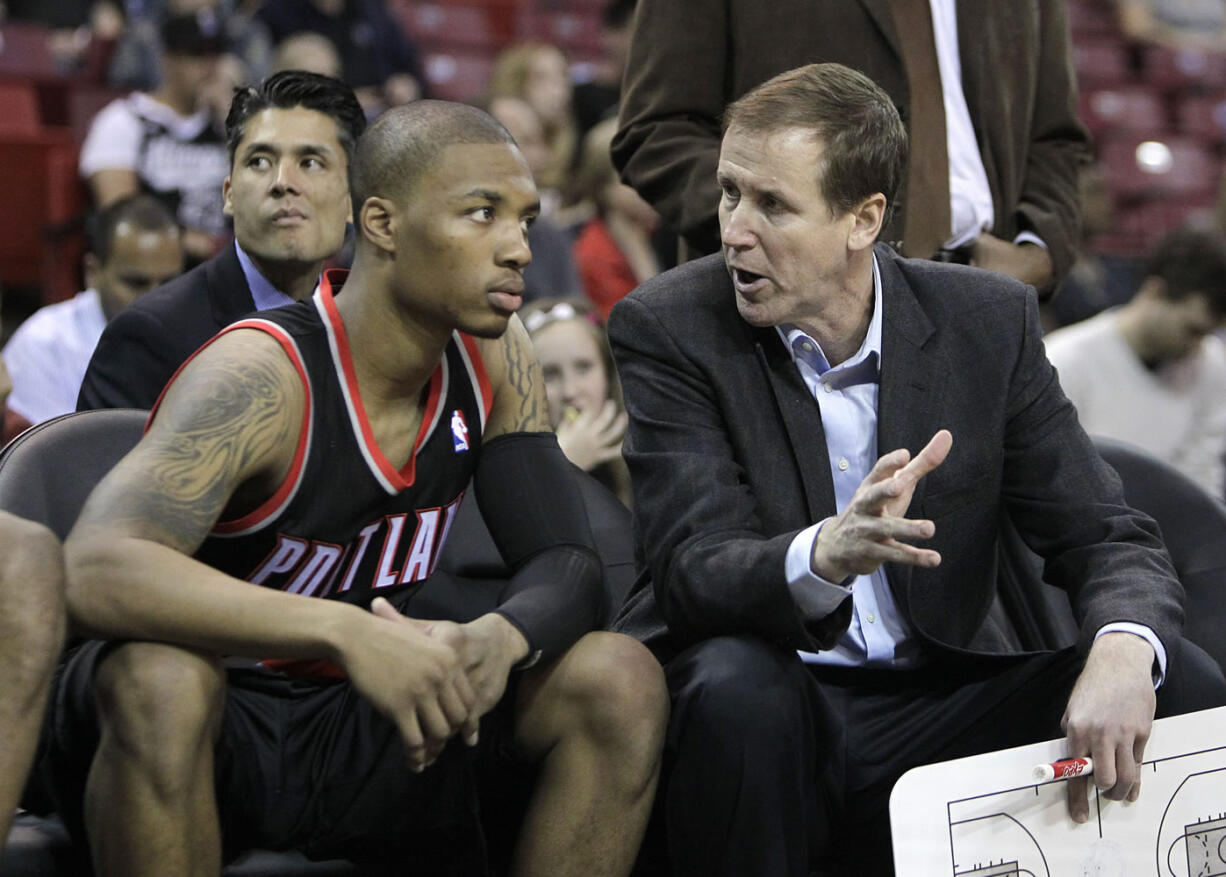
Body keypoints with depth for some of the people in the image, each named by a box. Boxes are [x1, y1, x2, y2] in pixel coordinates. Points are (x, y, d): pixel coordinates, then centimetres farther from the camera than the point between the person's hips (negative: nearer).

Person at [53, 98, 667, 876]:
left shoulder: (492, 357, -3)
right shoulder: (262, 377, -23)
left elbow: (569, 569, -4)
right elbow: (95, 570, -39)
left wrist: (499, 638, -30)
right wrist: (344, 632, -50)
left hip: (366, 732, 6)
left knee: (621, 680, -15)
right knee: (161, 678, -39)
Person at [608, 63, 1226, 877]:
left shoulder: (989, 321, 0)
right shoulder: (669, 327, -7)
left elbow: (1111, 537, -2)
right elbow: (690, 573, -18)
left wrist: (1122, 654, -27)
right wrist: (823, 557, -42)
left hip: (938, 708, 2)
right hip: (769, 715, -2)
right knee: (735, 687, -36)